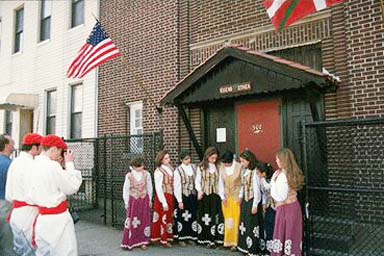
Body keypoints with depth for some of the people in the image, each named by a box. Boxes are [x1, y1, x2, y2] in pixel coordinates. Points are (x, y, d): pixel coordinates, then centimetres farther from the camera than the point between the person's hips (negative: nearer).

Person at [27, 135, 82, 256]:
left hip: (42, 217, 8)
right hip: (57, 218, -8)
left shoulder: (34, 166, 4)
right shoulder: (52, 166, -20)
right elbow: (72, 187, -12)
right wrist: (69, 164, -6)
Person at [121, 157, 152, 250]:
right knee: (132, 221, -1)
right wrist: (126, 202, 2)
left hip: (144, 200, 2)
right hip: (133, 200, -1)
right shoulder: (129, 175, -7)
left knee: (144, 221, 6)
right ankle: (129, 242, 12)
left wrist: (149, 200, 7)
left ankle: (143, 242, 19)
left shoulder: (146, 174, -4)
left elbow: (149, 188, 5)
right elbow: (125, 189, 1)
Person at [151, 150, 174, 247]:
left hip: (171, 197, 6)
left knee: (169, 217, 13)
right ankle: (163, 240, 16)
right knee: (164, 218, 3)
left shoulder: (170, 169, 7)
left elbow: (174, 184, 9)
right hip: (163, 197, -6)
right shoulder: (159, 171, -12)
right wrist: (164, 202, -15)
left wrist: (172, 199, 4)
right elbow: (158, 188, -13)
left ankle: (168, 237, 26)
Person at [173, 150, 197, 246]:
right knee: (182, 217, 4)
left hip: (193, 196, 4)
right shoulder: (178, 170, -9)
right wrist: (179, 201, -11)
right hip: (183, 196, -4)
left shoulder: (194, 167, 4)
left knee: (193, 216, 10)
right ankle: (181, 238, 19)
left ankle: (191, 237, 25)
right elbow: (177, 186, -9)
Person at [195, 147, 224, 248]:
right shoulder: (201, 167, 0)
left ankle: (213, 239, 7)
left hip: (215, 195, 1)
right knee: (204, 217, 5)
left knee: (215, 217, -1)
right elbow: (197, 181, 2)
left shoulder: (218, 167, 4)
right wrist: (200, 190, -15)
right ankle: (204, 239, 16)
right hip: (204, 195, -1)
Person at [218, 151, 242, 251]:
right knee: (227, 220, 10)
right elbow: (221, 183, 5)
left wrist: (241, 196, -9)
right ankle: (228, 241, 22)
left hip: (236, 197, -3)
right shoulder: (222, 167, -2)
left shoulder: (239, 167, -14)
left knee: (236, 220, 2)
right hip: (226, 197, 4)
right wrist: (222, 197, 1)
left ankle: (235, 242, 13)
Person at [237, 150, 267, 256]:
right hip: (245, 201, 8)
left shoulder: (254, 172, -18)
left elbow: (257, 190, -18)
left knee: (253, 225, 0)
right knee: (244, 223, 14)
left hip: (252, 201, -8)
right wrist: (241, 196, 14)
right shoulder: (244, 172, 6)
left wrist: (255, 205, -17)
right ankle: (246, 246, 27)